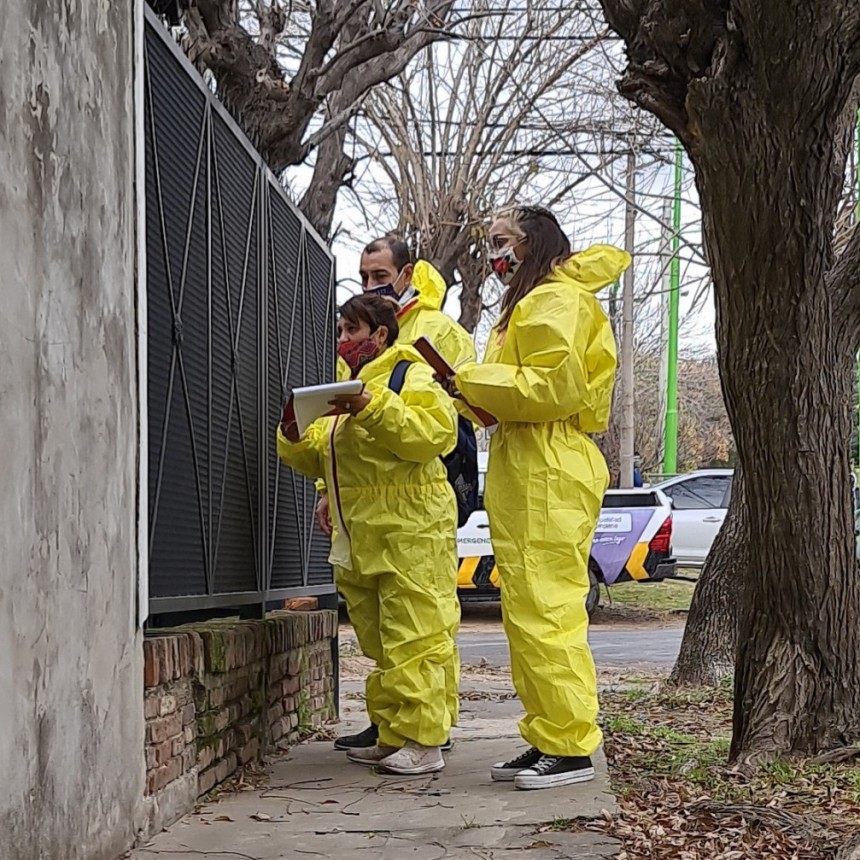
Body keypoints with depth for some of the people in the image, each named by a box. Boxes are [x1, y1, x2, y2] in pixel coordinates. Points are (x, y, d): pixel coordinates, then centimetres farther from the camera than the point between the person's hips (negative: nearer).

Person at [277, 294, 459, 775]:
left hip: (409, 535, -9)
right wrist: (294, 435, 5)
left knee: (414, 640, -10)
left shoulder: (413, 377, -2)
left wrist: (373, 409, -26)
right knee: (379, 642, 10)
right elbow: (316, 459, 26)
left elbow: (435, 433, -21)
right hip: (360, 543, 9)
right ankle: (392, 737, 16)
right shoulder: (347, 389, 25)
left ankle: (424, 741, -9)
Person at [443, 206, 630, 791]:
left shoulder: (555, 300, -7)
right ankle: (547, 741, 14)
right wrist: (474, 393, 7)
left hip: (548, 477, -11)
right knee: (528, 613, 10)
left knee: (545, 611, -12)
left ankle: (571, 747, -9)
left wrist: (474, 382, -11)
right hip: (525, 474, 11)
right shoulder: (529, 304, 27)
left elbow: (556, 385, -19)